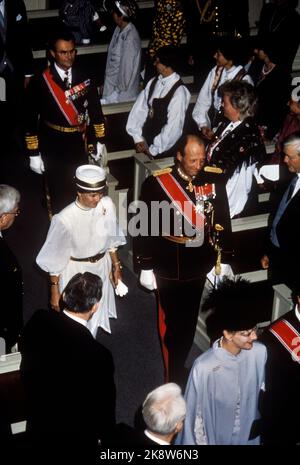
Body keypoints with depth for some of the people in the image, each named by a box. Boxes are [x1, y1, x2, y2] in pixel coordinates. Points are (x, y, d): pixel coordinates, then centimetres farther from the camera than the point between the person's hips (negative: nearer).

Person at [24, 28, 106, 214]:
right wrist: (33, 154, -8)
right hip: (53, 147, -3)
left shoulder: (85, 78, -2)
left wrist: (99, 141, 8)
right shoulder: (40, 82, -13)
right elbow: (31, 120, -9)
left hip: (79, 144, 3)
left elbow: (96, 110, 8)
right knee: (59, 194, 9)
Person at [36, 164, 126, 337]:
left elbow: (111, 239, 1)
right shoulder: (64, 219, -29)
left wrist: (116, 266, 10)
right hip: (76, 273, -5)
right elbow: (55, 259, -16)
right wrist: (55, 290, -10)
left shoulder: (107, 204, -17)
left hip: (101, 267, 5)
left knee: (96, 314, 25)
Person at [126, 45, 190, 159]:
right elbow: (139, 110, 5)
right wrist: (138, 138, -4)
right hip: (145, 144, 5)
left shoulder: (179, 92, -16)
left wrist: (153, 150, -14)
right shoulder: (153, 83, 3)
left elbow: (173, 127, -18)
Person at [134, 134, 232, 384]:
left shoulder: (214, 182, -6)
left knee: (190, 319, 17)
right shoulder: (156, 183, -13)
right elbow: (145, 226, -7)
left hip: (199, 266, 3)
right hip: (169, 267, -3)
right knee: (171, 321, 8)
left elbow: (222, 223, 1)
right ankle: (173, 376, 24)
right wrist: (146, 267, -4)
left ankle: (179, 366, 39)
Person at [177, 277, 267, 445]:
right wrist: (200, 442, -6)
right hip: (216, 439, -4)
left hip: (250, 437, 4)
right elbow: (196, 413, -16)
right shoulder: (204, 367, -30)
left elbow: (264, 391, -1)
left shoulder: (260, 352, -18)